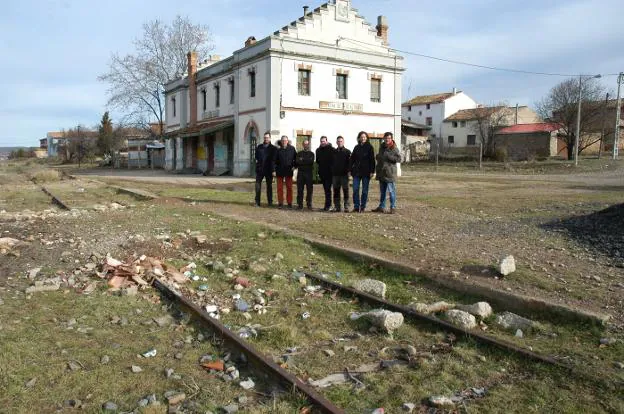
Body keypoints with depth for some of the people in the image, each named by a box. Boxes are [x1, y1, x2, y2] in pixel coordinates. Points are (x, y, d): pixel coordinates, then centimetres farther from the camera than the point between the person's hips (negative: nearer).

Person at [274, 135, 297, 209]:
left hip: (289, 171, 0)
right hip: (280, 171, 0)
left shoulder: (292, 149, 2)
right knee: (280, 188, 3)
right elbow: (275, 161, 3)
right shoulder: (278, 150, 3)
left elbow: (296, 158, 10)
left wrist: (294, 165, 0)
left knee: (289, 188, 4)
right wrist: (274, 170, -3)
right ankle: (280, 203, 10)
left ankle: (289, 203, 12)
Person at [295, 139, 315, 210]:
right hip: (300, 173, 1)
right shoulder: (299, 153, 13)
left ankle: (309, 204, 6)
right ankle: (300, 204, 8)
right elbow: (297, 162, -4)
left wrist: (302, 160, -7)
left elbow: (311, 161, -9)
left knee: (309, 189, -1)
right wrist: (306, 161, -12)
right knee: (300, 189, 2)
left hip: (309, 173, -1)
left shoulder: (311, 154, 11)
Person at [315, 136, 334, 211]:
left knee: (328, 189, -10)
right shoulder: (318, 150, 12)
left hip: (329, 172, -6)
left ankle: (327, 205, -11)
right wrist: (319, 170, 13)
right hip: (322, 173, 6)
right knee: (325, 189, 11)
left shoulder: (331, 149, -6)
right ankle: (329, 204, 19)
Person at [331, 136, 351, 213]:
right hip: (335, 174, 4)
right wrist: (332, 171, 6)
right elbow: (331, 162, 17)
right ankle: (337, 207, 10)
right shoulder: (334, 152, 14)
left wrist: (347, 170, -12)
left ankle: (346, 207, -1)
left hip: (344, 174, -4)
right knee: (336, 191, 5)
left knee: (345, 190, -4)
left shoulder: (347, 152, 4)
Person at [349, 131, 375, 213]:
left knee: (365, 190, 3)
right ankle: (356, 206, 4)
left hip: (366, 172, -3)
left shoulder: (369, 147, 0)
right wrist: (350, 170, 6)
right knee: (355, 189, -3)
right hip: (356, 171, 3)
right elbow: (352, 159, 13)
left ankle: (362, 207, 11)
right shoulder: (356, 147, 10)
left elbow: (372, 160, -4)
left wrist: (372, 171, -10)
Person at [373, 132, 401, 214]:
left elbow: (399, 158, -15)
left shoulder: (394, 148, -8)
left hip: (389, 173, -8)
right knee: (382, 191, 15)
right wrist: (378, 157, 8)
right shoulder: (382, 147, 15)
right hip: (381, 172, 8)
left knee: (391, 191, -5)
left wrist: (388, 156, -19)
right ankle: (381, 207, 23)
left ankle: (393, 207, 2)